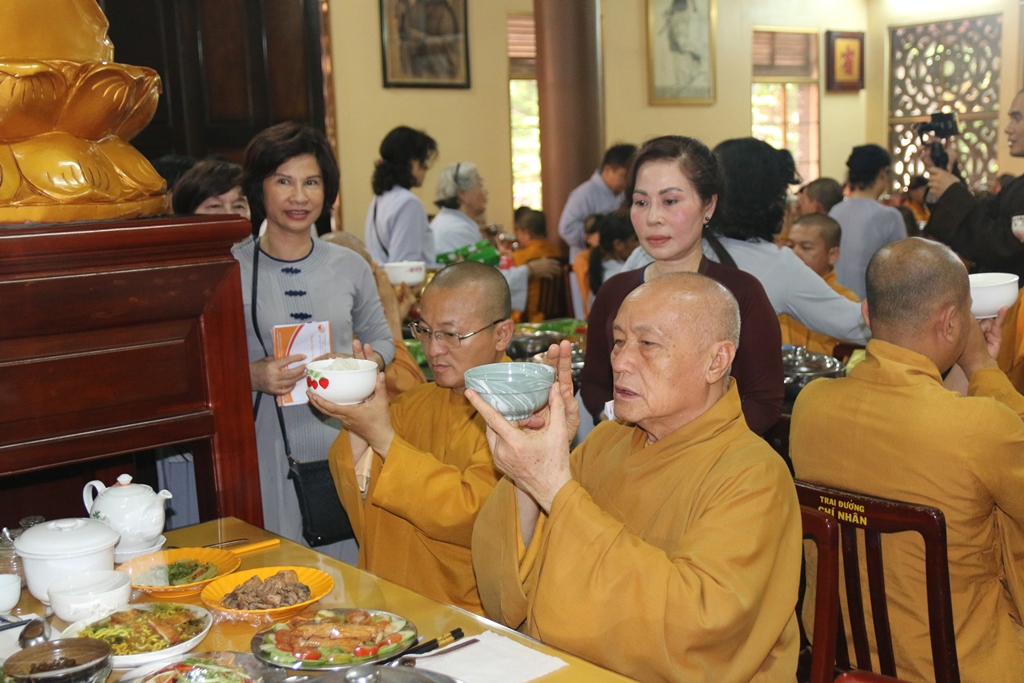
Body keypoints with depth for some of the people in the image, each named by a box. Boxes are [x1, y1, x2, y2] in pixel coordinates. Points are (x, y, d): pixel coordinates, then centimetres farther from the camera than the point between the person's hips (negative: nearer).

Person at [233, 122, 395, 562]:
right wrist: (252, 375, -17)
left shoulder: (350, 267, 7)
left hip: (342, 444, 3)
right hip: (267, 450, -2)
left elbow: (381, 339, 17)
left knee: (349, 565, 6)